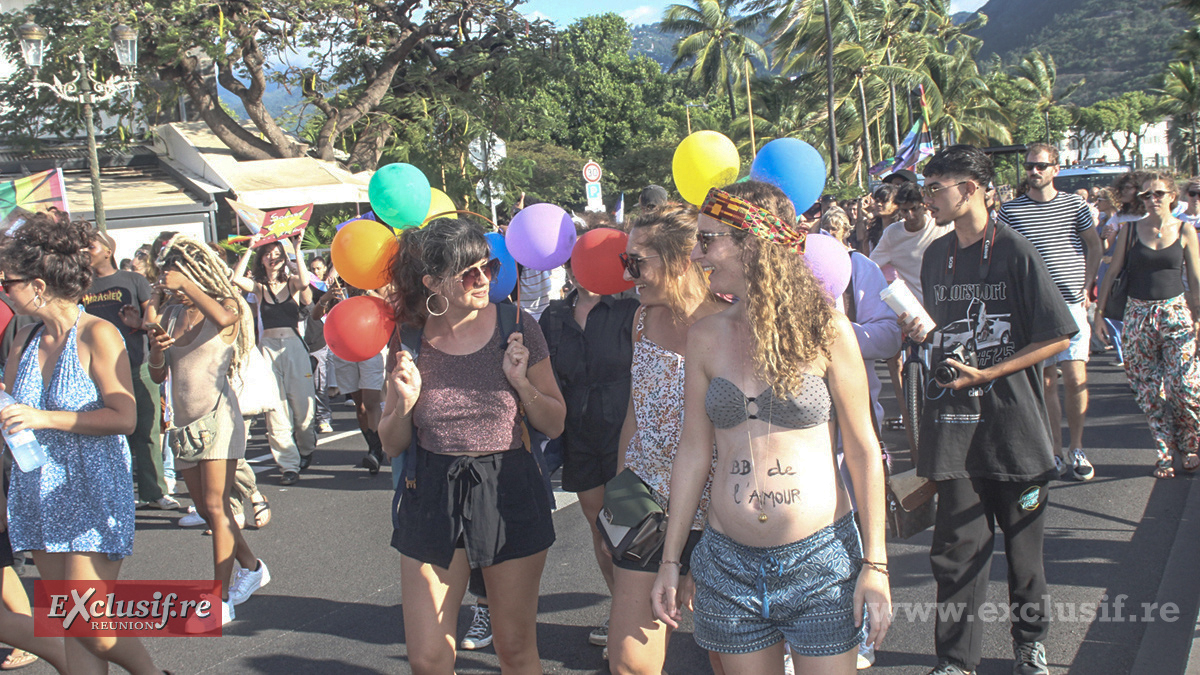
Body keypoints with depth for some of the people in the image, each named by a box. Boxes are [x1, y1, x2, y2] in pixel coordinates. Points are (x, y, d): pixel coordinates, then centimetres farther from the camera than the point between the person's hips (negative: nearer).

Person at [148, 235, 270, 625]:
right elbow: (158, 375, 10)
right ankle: (251, 567, 32)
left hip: (217, 415, -6)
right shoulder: (170, 314, 10)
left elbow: (223, 318, -31)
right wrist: (157, 349, -9)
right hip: (184, 419, 7)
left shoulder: (226, 305, -4)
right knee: (205, 508, 12)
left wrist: (186, 284, -29)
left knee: (215, 506, -10)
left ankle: (222, 599, -7)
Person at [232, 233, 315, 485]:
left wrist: (297, 250, -16)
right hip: (268, 347, 1)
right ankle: (288, 464, 3)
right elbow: (236, 279, -12)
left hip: (293, 345, -1)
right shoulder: (259, 287, 7)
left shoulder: (292, 283, 6)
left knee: (302, 405, 0)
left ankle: (306, 448, 30)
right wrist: (249, 248, -10)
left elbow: (304, 283, -17)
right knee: (275, 409, -3)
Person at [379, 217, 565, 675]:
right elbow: (392, 445, 6)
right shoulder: (410, 339, -3)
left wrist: (521, 382, -16)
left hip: (509, 494, -1)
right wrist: (405, 403, -14)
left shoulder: (515, 327, -6)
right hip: (433, 497, 1)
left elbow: (555, 425, 1)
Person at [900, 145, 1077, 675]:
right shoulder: (936, 256, 9)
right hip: (955, 427, 4)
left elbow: (1057, 337, -9)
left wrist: (986, 373, -14)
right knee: (957, 549, 4)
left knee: (1022, 542, 11)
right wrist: (921, 331, -1)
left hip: (1013, 423, -4)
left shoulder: (1015, 253, -8)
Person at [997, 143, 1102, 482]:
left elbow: (1094, 247, 17)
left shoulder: (1075, 205, 6)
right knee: (1047, 382, 2)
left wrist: (1086, 287, 9)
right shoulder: (1010, 211, 2)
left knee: (1076, 379, -2)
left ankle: (1076, 450, 13)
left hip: (1072, 304, 1)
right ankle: (1056, 453, 12)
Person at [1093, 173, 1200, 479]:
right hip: (1139, 315, 1)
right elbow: (1113, 271, 6)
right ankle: (1166, 453, 14)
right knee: (1149, 390, 3)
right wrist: (1099, 310, 1)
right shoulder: (1130, 229, 3)